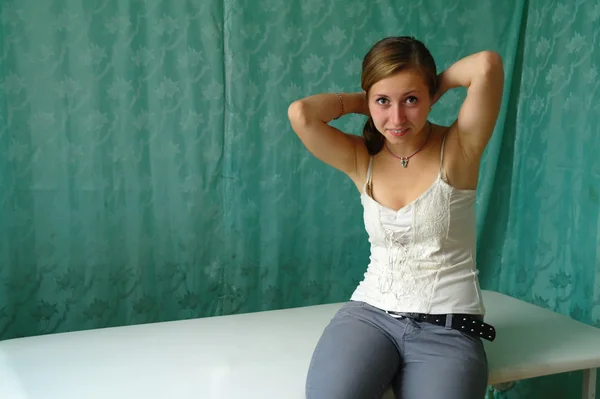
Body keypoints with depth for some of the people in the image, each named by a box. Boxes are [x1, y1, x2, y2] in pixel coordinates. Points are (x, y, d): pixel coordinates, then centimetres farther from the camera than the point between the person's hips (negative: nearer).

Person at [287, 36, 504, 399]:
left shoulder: (458, 150, -5)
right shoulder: (361, 159, 3)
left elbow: (488, 65, -19)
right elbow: (301, 114, -13)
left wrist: (434, 87, -1)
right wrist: (359, 102, 2)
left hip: (448, 327, -1)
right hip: (370, 312, 2)